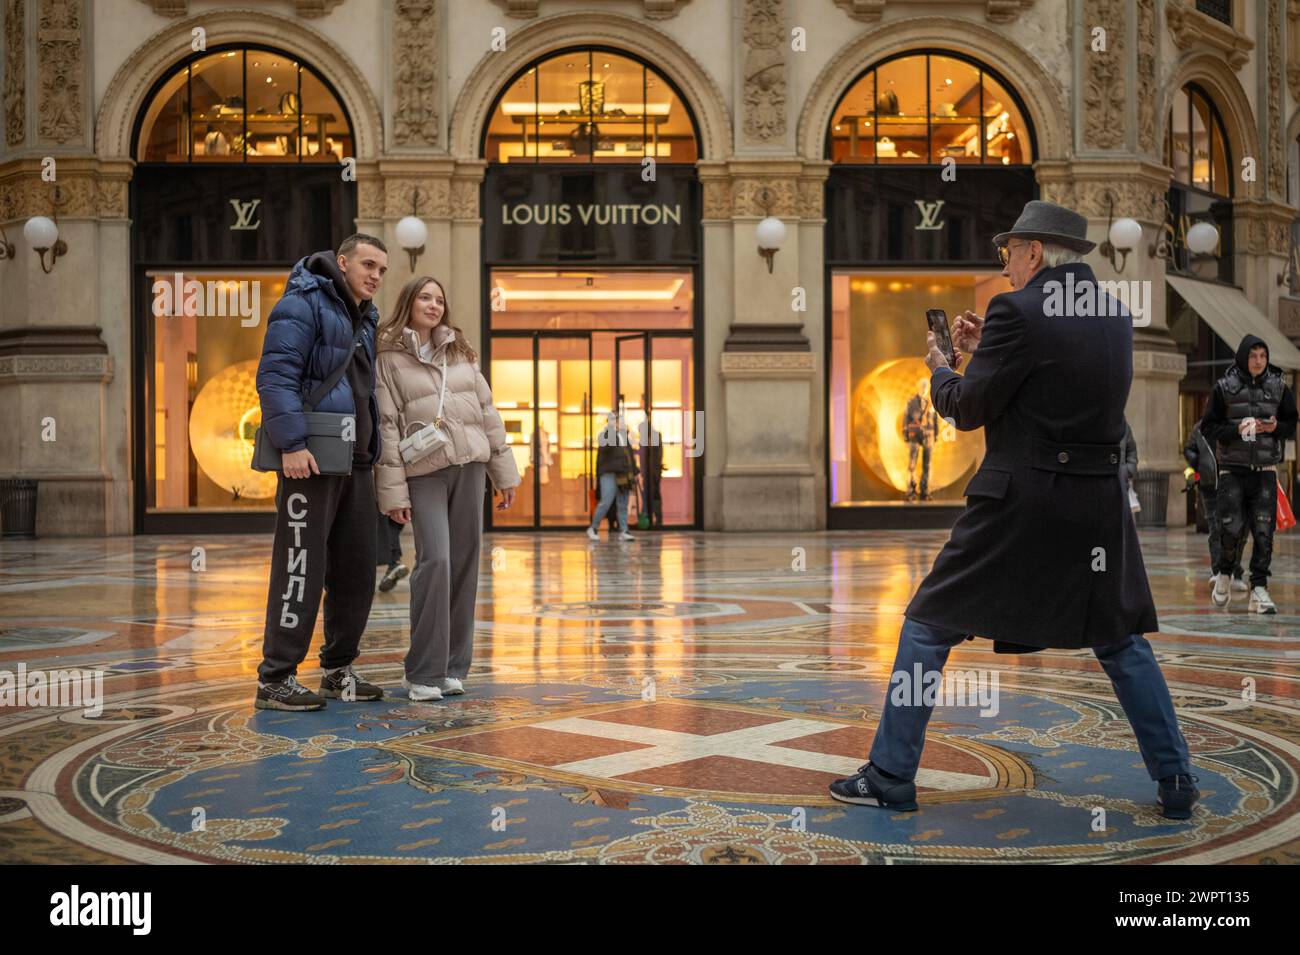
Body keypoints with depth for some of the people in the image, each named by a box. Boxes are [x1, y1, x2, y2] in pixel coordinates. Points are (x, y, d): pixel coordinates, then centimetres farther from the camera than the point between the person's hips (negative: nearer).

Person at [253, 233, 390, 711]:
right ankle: (275, 679, -2)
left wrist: (372, 455, 20)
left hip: (355, 463, 9)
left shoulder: (364, 320, 21)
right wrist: (292, 443, -24)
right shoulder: (303, 305, -7)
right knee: (301, 568, -8)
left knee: (356, 570, 11)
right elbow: (275, 376, -17)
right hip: (310, 461, -9)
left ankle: (338, 671, 22)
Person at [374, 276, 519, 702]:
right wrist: (392, 491, -9)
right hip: (423, 470, -4)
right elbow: (386, 426, -3)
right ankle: (423, 673, -8)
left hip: (469, 465, 4)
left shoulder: (460, 353, 16)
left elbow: (487, 411, 15)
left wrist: (504, 471, 10)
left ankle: (452, 667, 11)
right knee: (435, 561, -16)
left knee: (465, 564, 2)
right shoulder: (389, 359, 3)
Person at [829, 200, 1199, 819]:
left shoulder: (1018, 311, -12)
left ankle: (890, 778, 9)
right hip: (1099, 506, 6)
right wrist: (987, 351, 16)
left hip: (1016, 503, -6)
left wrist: (940, 368, 11)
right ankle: (1176, 785, 19)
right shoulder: (1115, 315, 9)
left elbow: (967, 409, -10)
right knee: (1120, 641, 18)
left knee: (929, 628, 6)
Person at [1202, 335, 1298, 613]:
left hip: (1265, 471, 2)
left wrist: (1275, 427, -8)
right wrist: (1237, 429, -15)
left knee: (1264, 532, -5)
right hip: (1233, 469, -2)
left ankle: (1259, 589, 3)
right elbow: (1209, 427, 0)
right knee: (1232, 528, -7)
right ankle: (1224, 574, 21)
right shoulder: (1225, 387, 0)